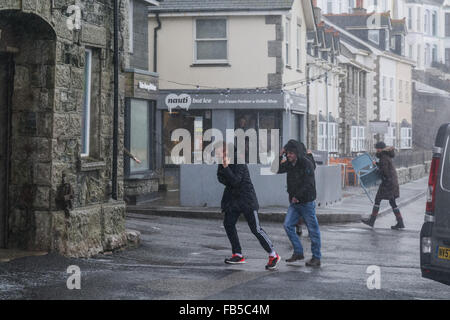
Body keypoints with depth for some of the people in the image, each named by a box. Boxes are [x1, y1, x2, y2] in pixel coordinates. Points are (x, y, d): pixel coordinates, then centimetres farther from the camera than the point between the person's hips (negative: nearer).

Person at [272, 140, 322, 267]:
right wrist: (280, 156, 1)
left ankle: (316, 258, 6)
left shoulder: (306, 163, -14)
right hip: (294, 203, 7)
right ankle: (298, 252, 10)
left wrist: (297, 196, -18)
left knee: (313, 230, 0)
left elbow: (308, 184, -19)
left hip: (307, 202, -7)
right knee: (288, 225, 0)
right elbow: (277, 170, 13)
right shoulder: (289, 163, 8)